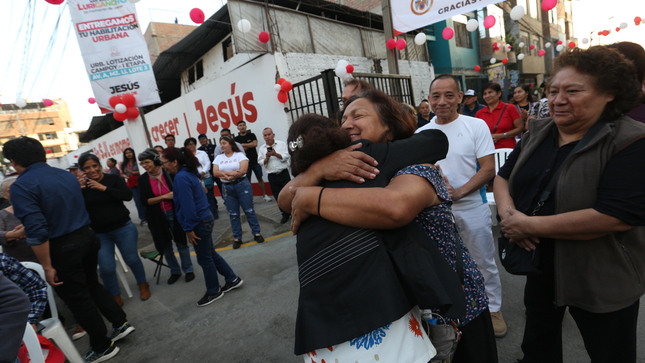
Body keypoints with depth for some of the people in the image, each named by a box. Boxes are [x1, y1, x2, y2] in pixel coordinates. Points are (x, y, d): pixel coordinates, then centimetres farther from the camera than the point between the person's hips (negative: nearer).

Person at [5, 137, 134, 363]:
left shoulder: (21, 186, -16)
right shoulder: (67, 175, 6)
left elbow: (37, 232, -21)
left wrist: (47, 266, -13)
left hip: (63, 247, -6)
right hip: (87, 236, 7)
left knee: (77, 298, 10)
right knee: (92, 285, 25)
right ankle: (120, 323, 32)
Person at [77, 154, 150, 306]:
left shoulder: (113, 179, -5)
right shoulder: (81, 186, -1)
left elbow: (128, 195, -19)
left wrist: (104, 188, -25)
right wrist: (79, 189, -20)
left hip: (123, 228, -1)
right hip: (99, 234, 1)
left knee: (132, 259, 10)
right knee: (106, 268, -1)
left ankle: (143, 285, 33)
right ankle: (115, 296, 21)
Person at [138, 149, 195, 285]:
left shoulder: (169, 173, -10)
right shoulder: (143, 179, -4)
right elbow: (144, 201, -8)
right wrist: (164, 197, -18)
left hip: (173, 213, -2)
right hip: (157, 217, 2)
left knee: (181, 242, 9)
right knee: (165, 246, 13)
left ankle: (188, 270, 25)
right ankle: (175, 271, 31)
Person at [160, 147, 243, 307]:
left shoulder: (181, 177, -21)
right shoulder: (188, 172, 8)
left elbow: (187, 206, -24)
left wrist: (189, 229, -18)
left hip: (199, 223, -10)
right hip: (204, 219, 10)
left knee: (204, 259, 7)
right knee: (210, 254, 21)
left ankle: (214, 291, 25)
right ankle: (232, 279, 32)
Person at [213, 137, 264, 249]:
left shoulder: (240, 155, -2)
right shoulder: (218, 158, 8)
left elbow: (243, 170, -15)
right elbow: (215, 172, -4)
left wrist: (226, 175, -14)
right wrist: (231, 173, -16)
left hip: (242, 185, -3)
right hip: (227, 188, 3)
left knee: (249, 211, 3)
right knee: (233, 214, 8)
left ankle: (257, 233, 15)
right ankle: (237, 238, 18)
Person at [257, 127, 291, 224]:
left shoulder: (281, 144, 2)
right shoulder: (262, 148, 6)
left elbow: (287, 156, -7)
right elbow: (261, 162, 3)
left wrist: (275, 154, -17)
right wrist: (267, 158, -15)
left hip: (284, 174, -2)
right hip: (272, 176, 2)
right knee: (278, 197, 8)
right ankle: (285, 214, 22)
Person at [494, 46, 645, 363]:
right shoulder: (538, 132, -1)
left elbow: (617, 216, -29)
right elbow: (504, 176, 4)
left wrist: (530, 225, -27)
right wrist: (507, 212, -17)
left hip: (601, 280, -5)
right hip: (540, 265, 6)